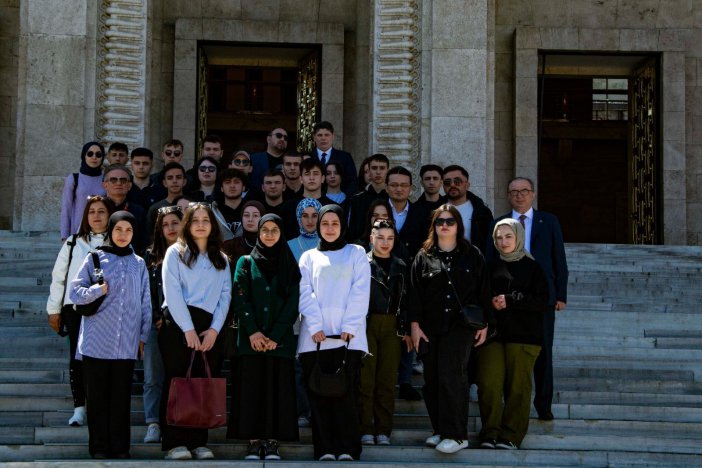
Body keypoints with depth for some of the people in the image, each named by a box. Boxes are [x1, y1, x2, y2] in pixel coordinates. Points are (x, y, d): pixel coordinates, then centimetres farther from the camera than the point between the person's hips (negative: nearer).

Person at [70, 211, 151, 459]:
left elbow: (145, 302, 12)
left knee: (121, 397, 3)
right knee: (98, 396, 2)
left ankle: (120, 447, 10)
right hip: (97, 341, -1)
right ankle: (99, 446, 10)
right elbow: (75, 292, 1)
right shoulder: (95, 258, 4)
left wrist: (144, 335, 8)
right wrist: (98, 289, -15)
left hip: (126, 343, 1)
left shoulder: (139, 263, 11)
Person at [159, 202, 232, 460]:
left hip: (209, 328, 3)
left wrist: (214, 328, -6)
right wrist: (188, 329, -13)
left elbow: (225, 295, 9)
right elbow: (172, 292, -6)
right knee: (177, 381, -4)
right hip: (178, 324, -3)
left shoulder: (221, 259, 17)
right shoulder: (176, 252, 5)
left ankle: (198, 442, 5)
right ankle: (174, 442, -3)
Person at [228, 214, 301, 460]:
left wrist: (274, 336, -10)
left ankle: (272, 442, 0)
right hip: (251, 337, 0)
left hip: (280, 338, 0)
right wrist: (253, 332, -13)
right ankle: (254, 442, -1)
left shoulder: (289, 265, 9)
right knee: (251, 387, -3)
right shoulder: (246, 262, 9)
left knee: (277, 388, -3)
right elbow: (241, 299, -1)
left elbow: (292, 303, 1)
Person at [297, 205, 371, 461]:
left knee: (346, 392, -7)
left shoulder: (356, 253, 14)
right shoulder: (309, 257, 17)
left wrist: (349, 327, -9)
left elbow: (360, 292, 3)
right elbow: (305, 294, 5)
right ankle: (325, 448, -1)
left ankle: (347, 448, -5)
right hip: (315, 336, 1)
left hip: (348, 335, -1)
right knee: (318, 392, -3)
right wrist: (315, 326, -9)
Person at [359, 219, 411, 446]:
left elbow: (405, 300, 14)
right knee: (366, 379, -5)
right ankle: (365, 430, -1)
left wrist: (406, 330, 9)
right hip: (366, 325, -3)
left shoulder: (400, 267, 13)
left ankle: (383, 431, 6)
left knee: (387, 381, 2)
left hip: (391, 327, 3)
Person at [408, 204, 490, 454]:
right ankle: (440, 430, 15)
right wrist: (415, 325, 0)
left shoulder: (472, 255, 7)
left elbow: (483, 290, 7)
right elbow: (415, 292, 5)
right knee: (432, 379, 3)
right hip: (430, 328, 3)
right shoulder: (424, 256, 8)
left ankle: (456, 434, -8)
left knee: (450, 375, -12)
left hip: (460, 327, -2)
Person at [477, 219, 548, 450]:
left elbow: (542, 301, -3)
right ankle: (490, 433, -2)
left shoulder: (531, 267, 6)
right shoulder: (490, 267, 16)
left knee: (517, 385, -5)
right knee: (488, 384, -9)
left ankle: (511, 435, 1)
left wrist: (510, 301, -10)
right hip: (492, 332, 2)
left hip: (523, 335, -2)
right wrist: (490, 303, -4)